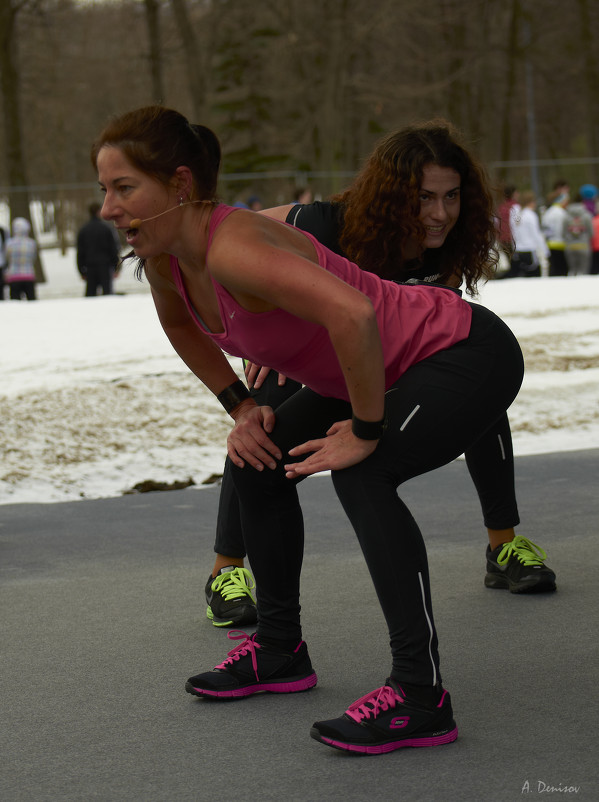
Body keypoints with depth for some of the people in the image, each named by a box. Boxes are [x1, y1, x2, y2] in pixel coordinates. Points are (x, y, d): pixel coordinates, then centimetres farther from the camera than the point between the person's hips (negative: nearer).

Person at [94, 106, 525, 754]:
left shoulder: (231, 248, -32)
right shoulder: (164, 252, -4)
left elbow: (353, 315, -45)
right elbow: (180, 322, 21)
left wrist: (366, 433, -32)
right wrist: (239, 405, 11)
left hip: (469, 354, -10)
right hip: (394, 369, 10)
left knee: (360, 476, -31)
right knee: (257, 463, 12)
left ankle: (421, 697, -25)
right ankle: (279, 650, 28)